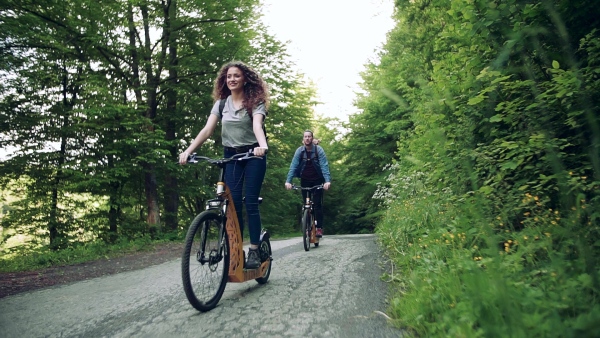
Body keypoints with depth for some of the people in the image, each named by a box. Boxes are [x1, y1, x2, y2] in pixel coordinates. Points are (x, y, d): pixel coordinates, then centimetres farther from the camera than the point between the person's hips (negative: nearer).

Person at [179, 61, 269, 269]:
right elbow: (207, 130, -5)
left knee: (251, 203, -6)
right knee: (233, 203, -3)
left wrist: (263, 145, -45)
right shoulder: (221, 103, 4)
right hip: (230, 156, 3)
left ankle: (254, 252, 0)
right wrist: (188, 151, -19)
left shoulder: (255, 101, -6)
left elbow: (257, 125, -24)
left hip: (253, 155, -3)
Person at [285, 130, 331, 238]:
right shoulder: (299, 151, -8)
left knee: (317, 204, -7)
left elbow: (324, 165, -21)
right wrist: (288, 181, -28)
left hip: (317, 180, -1)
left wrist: (327, 180, -34)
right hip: (305, 180, 2)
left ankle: (319, 228, 0)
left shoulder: (319, 150, -12)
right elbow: (293, 166, -16)